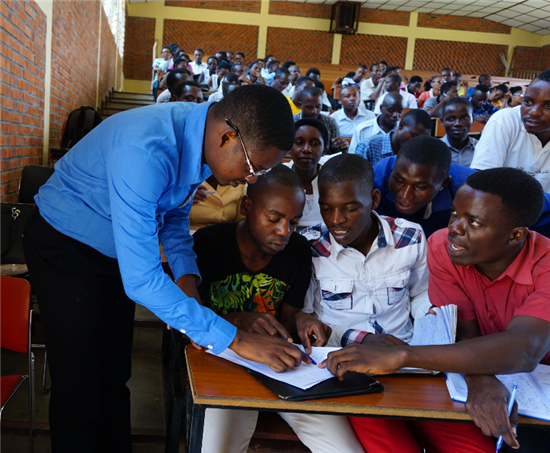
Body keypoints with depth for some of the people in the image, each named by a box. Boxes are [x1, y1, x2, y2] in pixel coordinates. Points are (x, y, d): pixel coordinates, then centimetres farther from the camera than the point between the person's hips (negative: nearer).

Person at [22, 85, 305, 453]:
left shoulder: (203, 137, -11)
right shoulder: (145, 151, -38)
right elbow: (140, 279, -39)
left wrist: (186, 274, -12)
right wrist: (236, 340, -37)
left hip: (117, 252, 7)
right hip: (65, 249, -7)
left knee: (115, 377, 13)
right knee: (80, 392, -1)